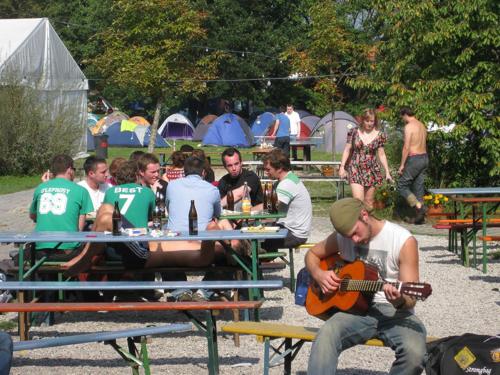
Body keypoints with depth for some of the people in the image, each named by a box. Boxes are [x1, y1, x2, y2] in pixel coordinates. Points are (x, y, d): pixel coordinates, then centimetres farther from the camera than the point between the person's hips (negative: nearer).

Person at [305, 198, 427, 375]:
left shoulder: (404, 241, -11)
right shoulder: (341, 237, 2)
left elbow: (410, 299, -9)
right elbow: (312, 254, 20)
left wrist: (399, 301, -33)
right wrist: (318, 274, -2)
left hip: (393, 312, -2)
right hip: (356, 307, 3)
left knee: (414, 352, -34)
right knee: (325, 336, -31)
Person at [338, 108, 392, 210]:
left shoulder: (379, 135, 2)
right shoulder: (354, 132, 0)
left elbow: (381, 155, 7)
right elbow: (347, 150, 6)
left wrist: (387, 172, 6)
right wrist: (342, 167, 0)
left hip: (371, 171, 1)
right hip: (356, 170, -1)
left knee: (369, 202, 7)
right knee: (358, 200, -15)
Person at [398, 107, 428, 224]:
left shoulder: (409, 126, -13)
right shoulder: (422, 126, 14)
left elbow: (406, 147, -17)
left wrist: (402, 164, -13)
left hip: (414, 159, -8)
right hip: (424, 158, 8)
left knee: (402, 186, 1)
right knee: (418, 187, 11)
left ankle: (418, 206, -16)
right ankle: (420, 217, 10)